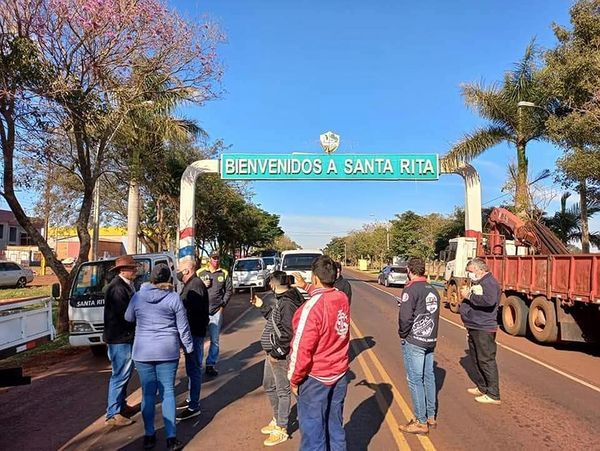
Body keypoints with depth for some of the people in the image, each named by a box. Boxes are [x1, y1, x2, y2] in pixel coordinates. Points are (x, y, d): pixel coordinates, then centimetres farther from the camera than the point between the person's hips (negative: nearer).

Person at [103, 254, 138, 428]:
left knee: (124, 373, 21)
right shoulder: (117, 287, -21)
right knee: (120, 375, -3)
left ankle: (121, 405, 35)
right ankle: (113, 415, 5)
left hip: (125, 336, 11)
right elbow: (125, 314, -24)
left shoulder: (126, 285, 10)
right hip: (120, 337, -11)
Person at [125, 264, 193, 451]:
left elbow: (128, 318, 15)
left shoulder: (137, 297, -2)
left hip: (143, 352, 1)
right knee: (168, 393, 5)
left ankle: (149, 435, 18)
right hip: (167, 351, -1)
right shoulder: (174, 297, -7)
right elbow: (183, 327, -3)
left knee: (148, 393, 11)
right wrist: (189, 347, 9)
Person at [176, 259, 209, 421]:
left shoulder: (196, 285, -18)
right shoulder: (190, 285, 15)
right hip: (192, 332, 11)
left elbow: (193, 310, -25)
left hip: (194, 333, -11)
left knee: (193, 369, -4)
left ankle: (194, 407, 3)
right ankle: (192, 400, 33)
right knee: (192, 368, 20)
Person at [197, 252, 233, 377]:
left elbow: (229, 290, 7)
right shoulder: (200, 273, 5)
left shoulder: (224, 274, 6)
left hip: (217, 311, 1)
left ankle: (210, 364, 14)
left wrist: (222, 305, 0)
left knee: (215, 340, 4)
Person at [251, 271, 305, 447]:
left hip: (280, 355, -11)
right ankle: (277, 420, 40)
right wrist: (262, 306, 17)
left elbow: (287, 332, -27)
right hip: (272, 352, 11)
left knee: (282, 390, 5)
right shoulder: (281, 300, 8)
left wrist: (277, 352, -21)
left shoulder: (287, 304, -24)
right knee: (269, 386, 23)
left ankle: (281, 430, 19)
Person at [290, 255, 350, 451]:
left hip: (315, 378, -6)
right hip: (340, 375, 7)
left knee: (313, 431, 8)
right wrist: (306, 287, 24)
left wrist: (294, 379, -7)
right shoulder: (343, 298, -4)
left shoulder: (312, 306, -23)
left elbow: (302, 349, -20)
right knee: (335, 427, 20)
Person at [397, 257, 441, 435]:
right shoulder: (433, 290, 9)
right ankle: (431, 417, 27)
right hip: (430, 340, 8)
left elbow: (405, 317, -21)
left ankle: (421, 422, 8)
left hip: (413, 341, -8)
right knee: (428, 378, 16)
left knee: (415, 380, 1)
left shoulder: (411, 289, -15)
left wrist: (402, 334, -5)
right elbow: (434, 314, 13)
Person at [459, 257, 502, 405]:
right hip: (473, 328, 11)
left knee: (486, 361, -6)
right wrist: (465, 295, 10)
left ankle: (493, 395, 2)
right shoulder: (476, 283, 16)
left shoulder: (489, 282, -15)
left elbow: (489, 300, -34)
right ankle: (482, 387, 31)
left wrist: (469, 296, -25)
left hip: (484, 329, -11)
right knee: (476, 359, 18)